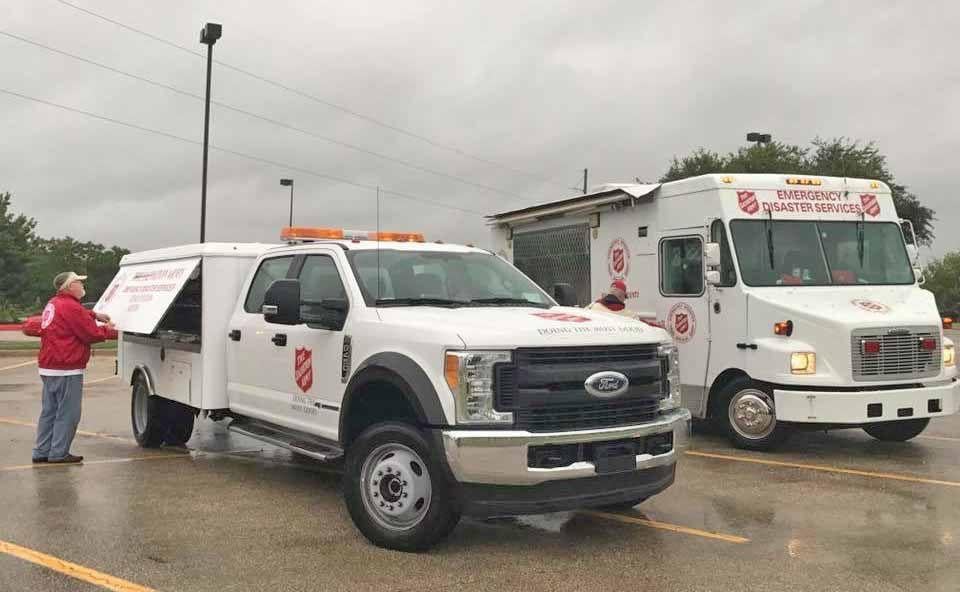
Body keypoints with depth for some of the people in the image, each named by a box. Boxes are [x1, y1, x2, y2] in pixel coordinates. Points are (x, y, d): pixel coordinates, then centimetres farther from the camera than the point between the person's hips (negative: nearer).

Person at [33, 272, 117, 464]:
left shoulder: (53, 304, 15)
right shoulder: (71, 307, -17)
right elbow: (91, 334, -14)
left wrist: (95, 315, 18)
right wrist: (110, 331, 1)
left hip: (48, 368, 10)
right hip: (66, 370, -10)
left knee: (50, 411, 15)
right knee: (68, 413, -3)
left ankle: (42, 452, 19)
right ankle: (59, 453, 0)